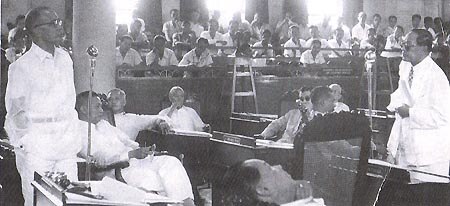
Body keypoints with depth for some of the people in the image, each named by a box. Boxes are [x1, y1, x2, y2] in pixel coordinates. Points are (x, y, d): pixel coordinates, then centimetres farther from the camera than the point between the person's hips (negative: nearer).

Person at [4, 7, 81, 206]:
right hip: (36, 146, -5)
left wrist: (73, 140, 15)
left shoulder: (65, 59, 12)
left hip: (66, 144, 5)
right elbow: (14, 108, -1)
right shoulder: (22, 66, -6)